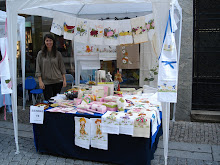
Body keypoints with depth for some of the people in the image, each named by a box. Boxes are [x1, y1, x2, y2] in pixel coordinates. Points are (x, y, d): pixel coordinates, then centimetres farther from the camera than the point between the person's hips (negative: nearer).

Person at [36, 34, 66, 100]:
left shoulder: (58, 54, 6)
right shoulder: (41, 54, 2)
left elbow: (62, 67, 9)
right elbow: (38, 69, 0)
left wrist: (64, 79, 2)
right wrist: (40, 81, -7)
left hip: (58, 81, 1)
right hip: (46, 82, -1)